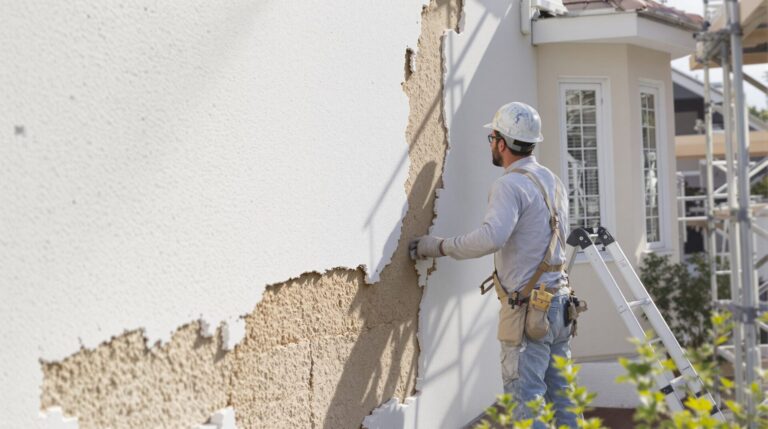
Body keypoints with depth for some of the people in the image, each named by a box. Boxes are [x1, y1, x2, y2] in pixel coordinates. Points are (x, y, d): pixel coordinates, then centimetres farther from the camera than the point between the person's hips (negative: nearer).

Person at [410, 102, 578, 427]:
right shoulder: (552, 181, 14)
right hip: (559, 299, 9)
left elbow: (491, 237, -30)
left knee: (525, 398, -4)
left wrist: (440, 246, -20)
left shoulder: (511, 185, -15)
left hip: (528, 307, -9)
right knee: (559, 393, 13)